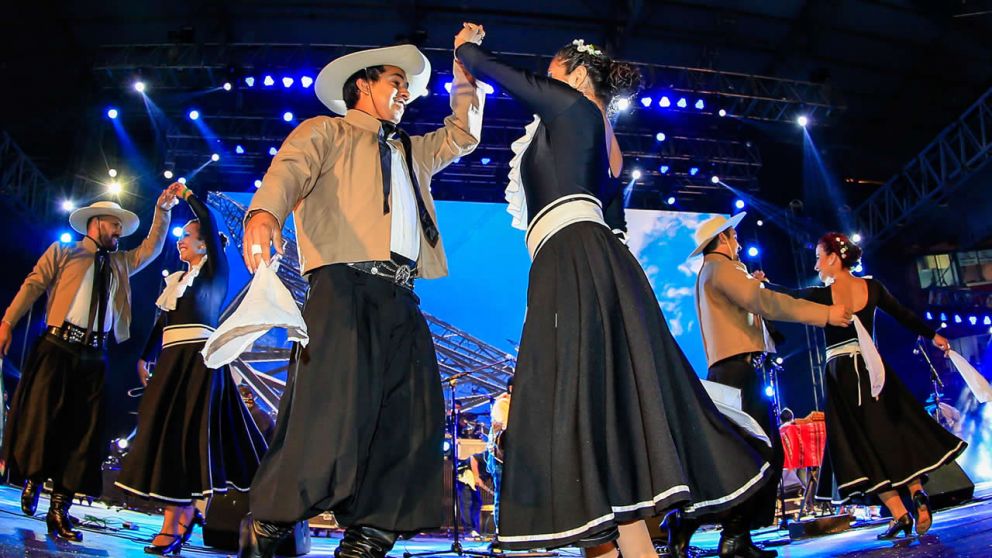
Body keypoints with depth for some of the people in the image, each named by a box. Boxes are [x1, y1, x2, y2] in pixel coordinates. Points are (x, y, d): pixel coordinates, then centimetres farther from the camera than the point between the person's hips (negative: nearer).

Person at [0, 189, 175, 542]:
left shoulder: (120, 263, 23)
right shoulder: (63, 253, 10)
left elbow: (152, 248, 17)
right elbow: (33, 285, 1)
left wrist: (163, 209, 6)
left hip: (93, 356, 4)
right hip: (58, 347, -4)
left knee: (82, 430, 0)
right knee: (40, 417, -7)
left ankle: (59, 509, 5)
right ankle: (33, 479, 18)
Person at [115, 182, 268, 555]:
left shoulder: (214, 271, 2)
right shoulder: (176, 279, 22)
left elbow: (210, 223, -10)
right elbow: (162, 321, 23)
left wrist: (187, 195, 2)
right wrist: (144, 357, 18)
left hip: (198, 358, -8)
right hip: (171, 360, 8)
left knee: (184, 431, -11)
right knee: (165, 430, 3)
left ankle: (173, 526, -10)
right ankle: (185, 515, 10)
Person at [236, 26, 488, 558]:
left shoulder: (410, 151, 35)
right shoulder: (325, 132, 15)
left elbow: (462, 136, 38)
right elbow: (289, 169, -5)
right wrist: (264, 212, -27)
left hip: (402, 299, 7)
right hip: (344, 284, -6)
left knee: (411, 424, -4)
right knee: (330, 412, -19)